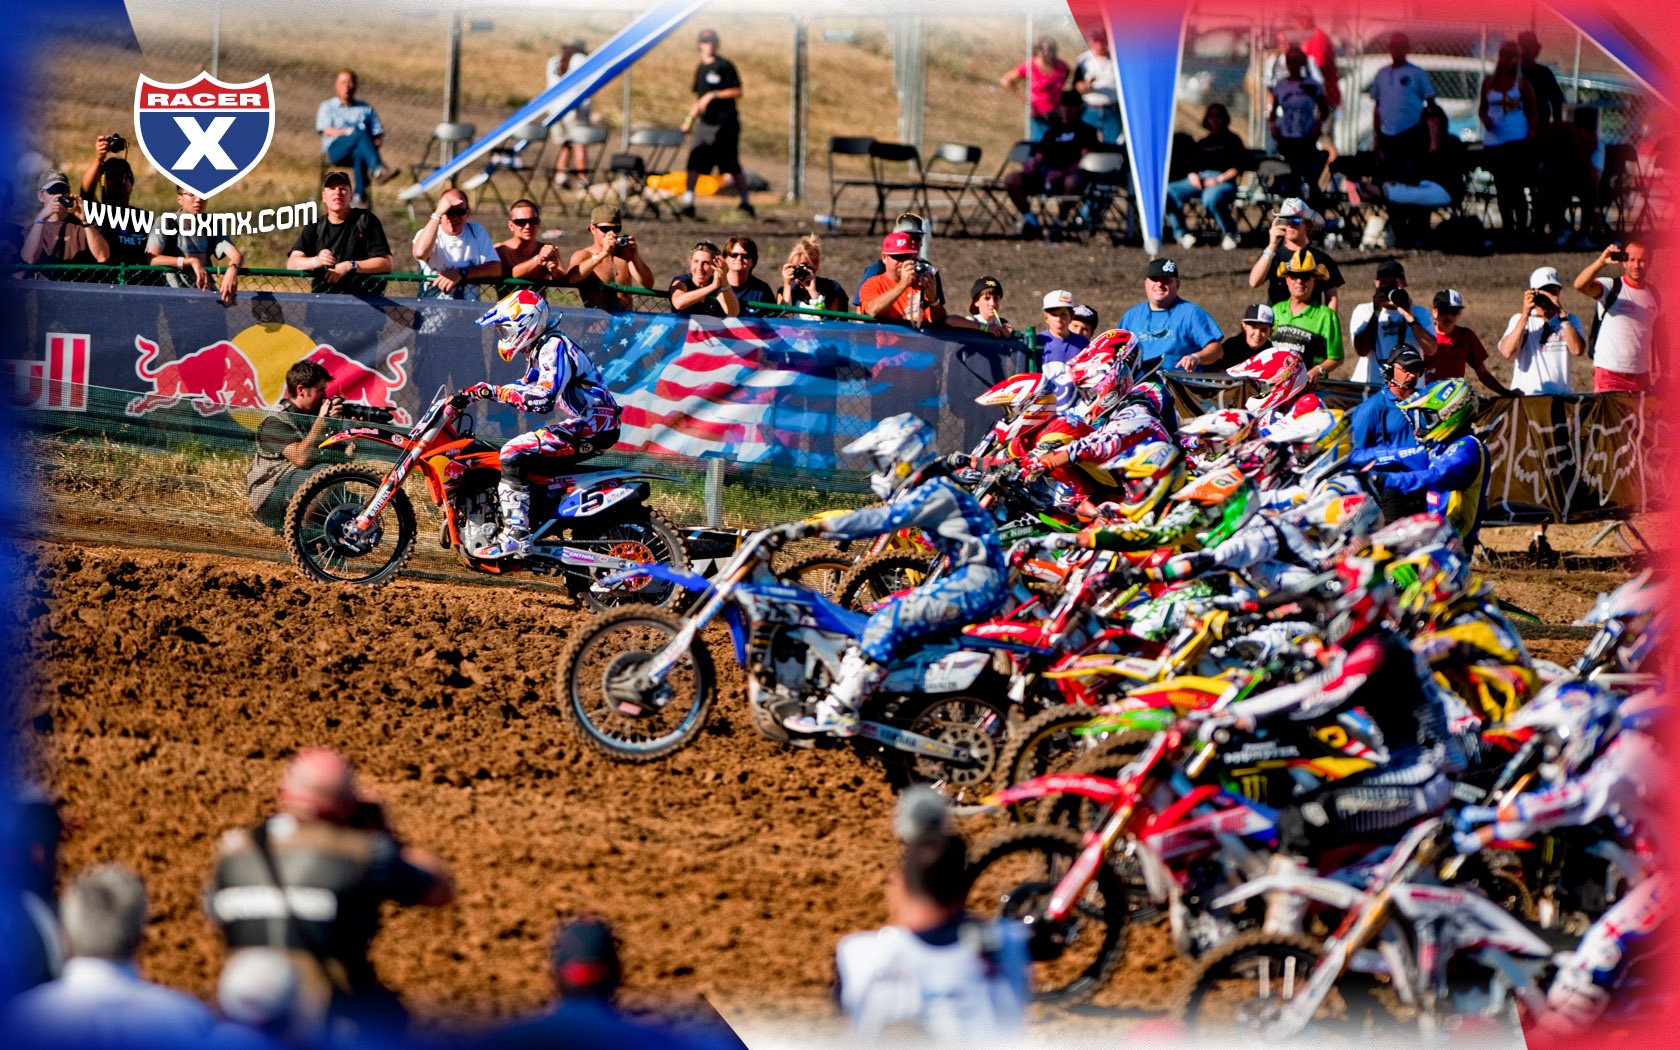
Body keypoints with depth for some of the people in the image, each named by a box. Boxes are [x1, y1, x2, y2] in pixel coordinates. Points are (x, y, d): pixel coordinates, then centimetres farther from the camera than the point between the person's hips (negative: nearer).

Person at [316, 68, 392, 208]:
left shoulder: (365, 109, 29)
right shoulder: (327, 107, 22)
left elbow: (378, 133, 17)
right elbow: (327, 131, 3)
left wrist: (378, 141, -8)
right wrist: (348, 132, -15)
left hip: (361, 150, 2)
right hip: (336, 149, -2)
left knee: (359, 153, -40)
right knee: (361, 131, -36)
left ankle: (359, 196, -50)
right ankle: (377, 169, -59)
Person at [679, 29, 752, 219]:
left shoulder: (724, 66, -7)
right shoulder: (701, 68, 15)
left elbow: (737, 91, -11)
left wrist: (713, 95, -18)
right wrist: (690, 119, 17)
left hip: (725, 124, -6)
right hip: (704, 123, 6)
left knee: (733, 167, -1)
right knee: (694, 162, -6)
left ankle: (746, 203, 11)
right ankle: (688, 202, -8)